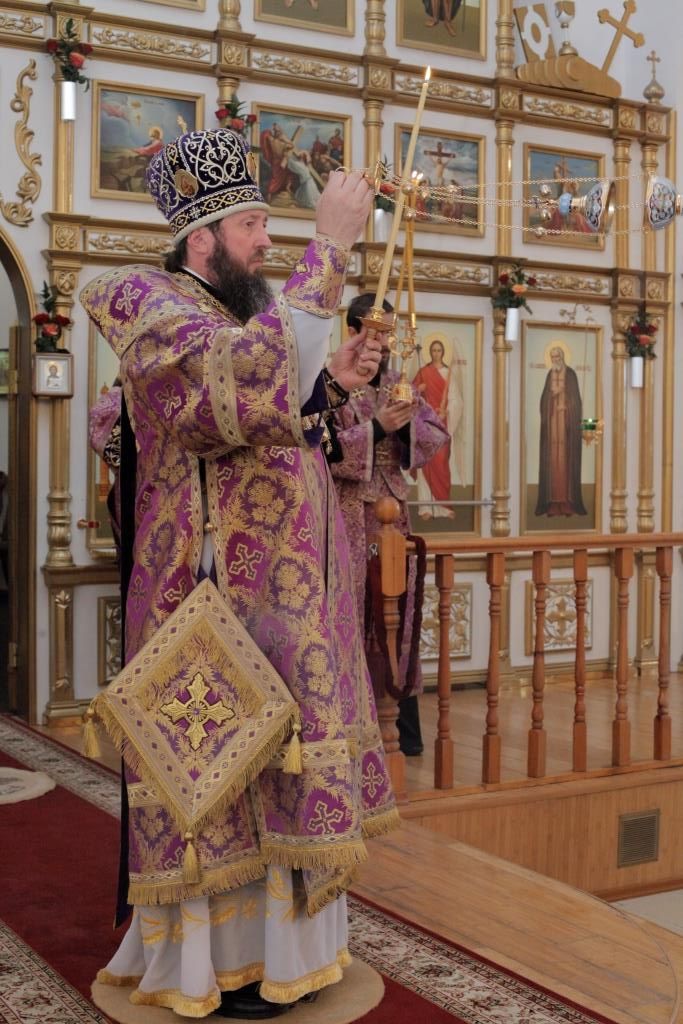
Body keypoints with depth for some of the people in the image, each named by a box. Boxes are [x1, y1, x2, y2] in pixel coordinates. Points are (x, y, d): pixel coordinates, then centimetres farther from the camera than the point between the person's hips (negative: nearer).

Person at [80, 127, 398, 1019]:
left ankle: (268, 935, 27)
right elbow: (249, 372, -32)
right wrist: (328, 248, -30)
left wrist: (331, 383, 4)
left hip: (279, 586, 9)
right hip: (218, 587, -9)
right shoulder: (154, 309, -12)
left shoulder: (238, 314, 17)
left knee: (271, 754, 14)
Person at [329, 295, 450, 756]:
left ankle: (404, 724, 17)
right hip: (345, 518, -5)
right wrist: (376, 428, -20)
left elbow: (439, 435, 10)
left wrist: (407, 422, -10)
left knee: (398, 615, 8)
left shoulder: (399, 385, 13)